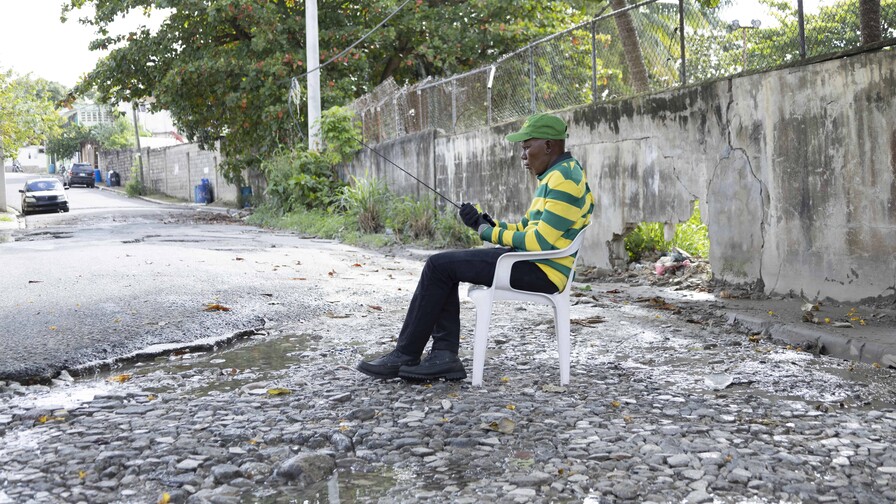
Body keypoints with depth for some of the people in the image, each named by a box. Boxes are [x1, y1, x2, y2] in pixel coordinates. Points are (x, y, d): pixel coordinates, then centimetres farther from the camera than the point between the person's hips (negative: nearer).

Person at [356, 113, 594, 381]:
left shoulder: (565, 179, -14)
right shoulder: (553, 177, 19)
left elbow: (540, 241, -21)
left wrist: (491, 233, -9)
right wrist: (483, 223, 6)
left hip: (541, 270, -11)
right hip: (527, 262, 11)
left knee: (439, 265, -10)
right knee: (441, 266, 5)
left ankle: (405, 356, -2)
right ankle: (444, 355, -4)